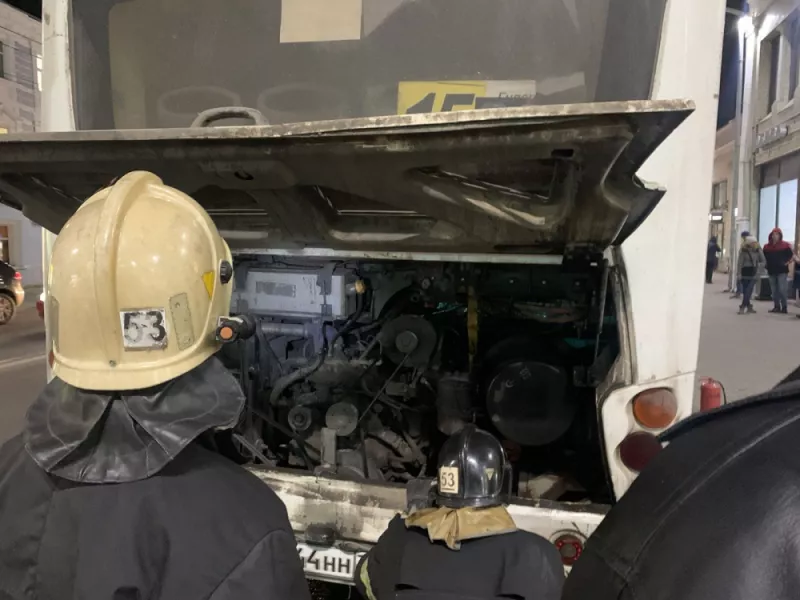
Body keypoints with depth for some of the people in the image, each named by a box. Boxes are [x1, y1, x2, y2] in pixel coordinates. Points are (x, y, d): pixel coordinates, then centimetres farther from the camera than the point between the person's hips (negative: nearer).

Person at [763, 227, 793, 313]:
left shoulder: (785, 245, -2)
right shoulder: (767, 247, 8)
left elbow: (792, 256, -1)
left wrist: (787, 263, -10)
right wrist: (767, 266, 5)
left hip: (782, 271, -4)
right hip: (771, 271, 4)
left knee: (782, 290, -8)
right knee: (774, 291, 7)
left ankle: (784, 307, -1)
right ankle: (777, 307, 14)